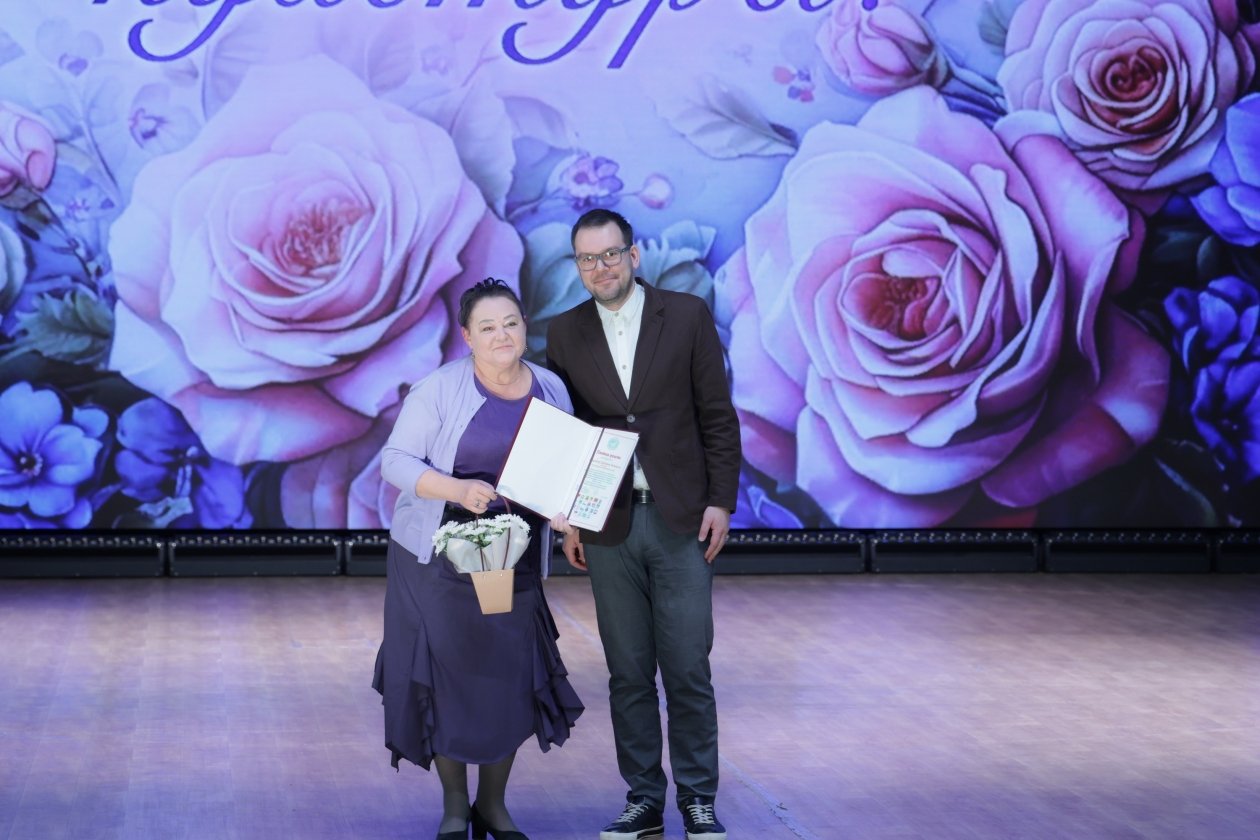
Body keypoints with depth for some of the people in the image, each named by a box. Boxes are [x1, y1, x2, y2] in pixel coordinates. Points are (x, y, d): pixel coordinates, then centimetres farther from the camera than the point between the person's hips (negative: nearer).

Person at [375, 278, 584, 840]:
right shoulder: (440, 390, -9)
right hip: (439, 558, -3)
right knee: (446, 678, 3)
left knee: (510, 681, 3)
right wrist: (457, 489, -26)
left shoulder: (551, 390, 3)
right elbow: (396, 460, -11)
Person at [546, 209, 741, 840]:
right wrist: (567, 518, 4)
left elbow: (718, 416, 1)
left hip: (681, 520, -2)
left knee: (688, 670, -1)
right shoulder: (564, 333, 5)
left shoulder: (687, 315, 0)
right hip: (608, 527, 2)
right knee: (628, 674, 6)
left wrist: (720, 501, -5)